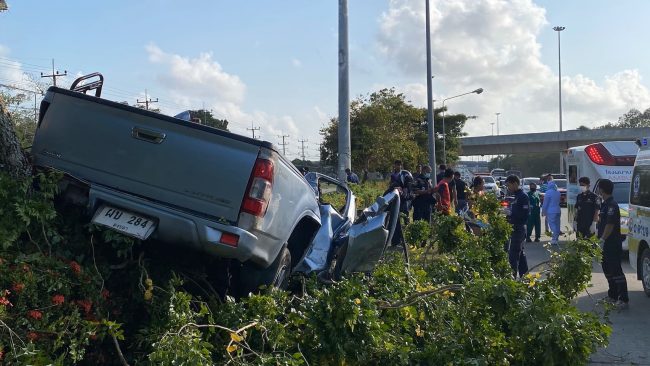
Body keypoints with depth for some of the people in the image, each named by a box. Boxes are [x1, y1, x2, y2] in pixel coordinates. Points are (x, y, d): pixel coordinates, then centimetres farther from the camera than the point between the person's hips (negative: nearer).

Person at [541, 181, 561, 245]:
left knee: (552, 225, -7)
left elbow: (545, 203, -9)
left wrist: (543, 212, 0)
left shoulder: (548, 192, -12)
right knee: (557, 225, 10)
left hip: (551, 212, -7)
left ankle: (554, 240, -11)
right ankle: (556, 239, 15)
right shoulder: (558, 192, 10)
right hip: (558, 211, 7)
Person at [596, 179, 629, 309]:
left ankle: (623, 299, -5)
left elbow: (610, 225, -23)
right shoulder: (605, 204, 14)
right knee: (608, 270, 16)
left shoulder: (611, 205, -17)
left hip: (613, 245, -10)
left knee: (616, 271, -8)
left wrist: (602, 239, -23)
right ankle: (612, 295, 26)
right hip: (606, 245, 10)